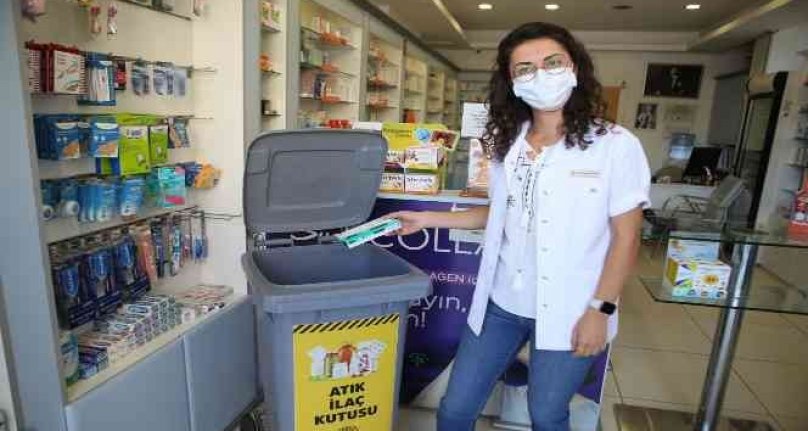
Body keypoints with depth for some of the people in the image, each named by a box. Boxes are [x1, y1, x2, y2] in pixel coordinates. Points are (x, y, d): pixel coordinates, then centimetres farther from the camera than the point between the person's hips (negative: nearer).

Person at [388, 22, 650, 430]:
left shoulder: (616, 145, -10)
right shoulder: (507, 144, 4)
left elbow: (625, 237, -7)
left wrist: (600, 310, -12)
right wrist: (427, 219, 7)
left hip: (567, 312, -3)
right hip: (500, 304, 4)